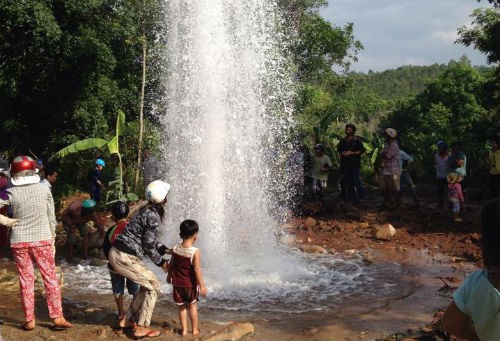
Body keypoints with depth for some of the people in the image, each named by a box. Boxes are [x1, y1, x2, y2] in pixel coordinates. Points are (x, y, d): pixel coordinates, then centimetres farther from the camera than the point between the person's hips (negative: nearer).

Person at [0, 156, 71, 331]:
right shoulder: (44, 189, -4)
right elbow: (51, 216, 2)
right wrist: (52, 237, 12)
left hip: (19, 242, 0)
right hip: (42, 240, 0)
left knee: (26, 280, 9)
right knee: (50, 279, 7)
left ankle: (29, 320, 14)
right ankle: (57, 317, 8)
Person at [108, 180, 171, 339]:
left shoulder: (147, 211, 14)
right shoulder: (153, 217, -15)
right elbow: (148, 246, -12)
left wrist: (164, 249, 18)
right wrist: (160, 262, 2)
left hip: (116, 253, 9)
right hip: (124, 257, -9)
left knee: (146, 284, 21)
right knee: (153, 285, 2)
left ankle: (130, 319, 28)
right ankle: (141, 327, 6)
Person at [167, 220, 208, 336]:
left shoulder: (175, 249, -7)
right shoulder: (195, 252, -21)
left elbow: (171, 265, 4)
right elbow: (197, 269, -21)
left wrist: (169, 276, 22)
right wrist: (202, 285, -14)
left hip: (178, 283, 3)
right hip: (191, 284, -3)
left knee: (182, 306, 15)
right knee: (192, 306, 15)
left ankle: (184, 329, 19)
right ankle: (195, 329, 24)